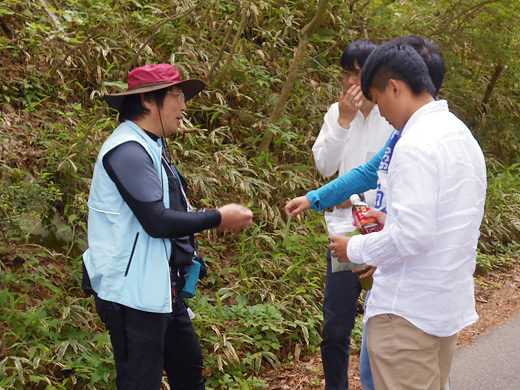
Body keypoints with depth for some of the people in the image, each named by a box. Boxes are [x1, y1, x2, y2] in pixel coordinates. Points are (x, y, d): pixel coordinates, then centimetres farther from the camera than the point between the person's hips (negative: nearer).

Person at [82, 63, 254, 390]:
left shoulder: (151, 146, 15)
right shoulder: (128, 150, -19)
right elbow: (157, 221, -25)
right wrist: (219, 219, -16)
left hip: (163, 289, 10)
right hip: (133, 293, -10)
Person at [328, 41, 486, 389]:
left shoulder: (415, 145, -21)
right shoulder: (462, 135, 9)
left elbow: (413, 237, -25)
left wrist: (356, 249, -10)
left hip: (408, 309, -9)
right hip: (452, 302, 9)